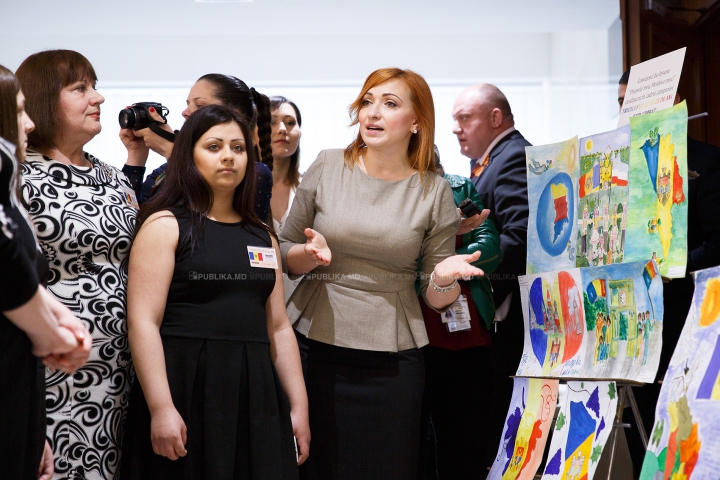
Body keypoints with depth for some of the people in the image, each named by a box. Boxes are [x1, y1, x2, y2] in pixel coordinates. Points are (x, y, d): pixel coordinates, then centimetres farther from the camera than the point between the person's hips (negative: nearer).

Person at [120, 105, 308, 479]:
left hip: (255, 395, 5)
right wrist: (161, 408, -19)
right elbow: (143, 321, -11)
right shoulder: (165, 225, -2)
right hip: (185, 392, -5)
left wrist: (299, 405, 9)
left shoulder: (262, 237, 15)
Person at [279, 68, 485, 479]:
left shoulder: (434, 191, 1)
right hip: (315, 345, 1)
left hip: (392, 359, 0)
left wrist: (443, 279, -17)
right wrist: (311, 254, -13)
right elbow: (284, 252, 9)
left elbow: (436, 297, 6)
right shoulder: (327, 167, 1)